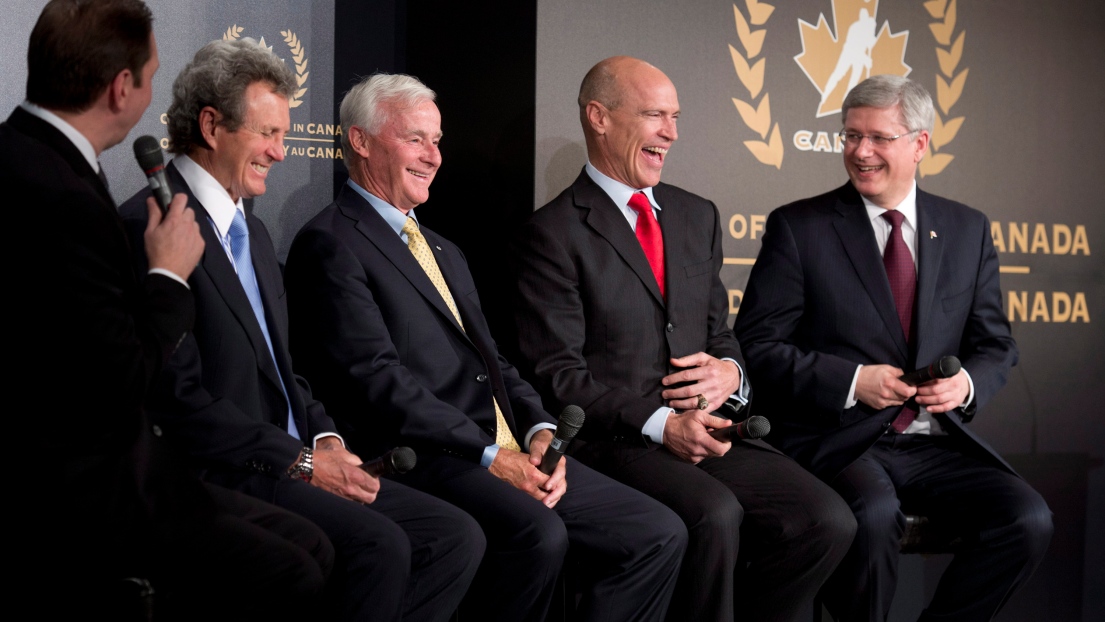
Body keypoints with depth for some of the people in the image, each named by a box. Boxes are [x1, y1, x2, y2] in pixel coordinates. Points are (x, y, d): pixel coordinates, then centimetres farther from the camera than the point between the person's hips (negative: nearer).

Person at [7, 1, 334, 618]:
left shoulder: (23, 153, 7)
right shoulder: (61, 199, -24)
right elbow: (121, 381, -21)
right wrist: (170, 275, -7)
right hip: (70, 493, -10)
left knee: (308, 545, 4)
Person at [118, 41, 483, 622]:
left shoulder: (253, 231, 20)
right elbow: (180, 396, -18)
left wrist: (325, 438, 3)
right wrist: (300, 461, -15)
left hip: (292, 461, 9)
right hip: (219, 478, -9)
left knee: (456, 535, -4)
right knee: (379, 546, -28)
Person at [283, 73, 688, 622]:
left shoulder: (443, 251, 27)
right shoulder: (330, 244, -3)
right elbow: (378, 380, -14)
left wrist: (540, 431, 1)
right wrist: (488, 456, -17)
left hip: (508, 449, 9)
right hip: (422, 460, -9)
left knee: (658, 535, -5)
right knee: (538, 535, -35)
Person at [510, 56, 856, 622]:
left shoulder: (698, 217, 18)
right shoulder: (553, 234, -3)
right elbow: (559, 375, -8)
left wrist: (730, 373, -2)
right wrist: (659, 425, -19)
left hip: (710, 429, 6)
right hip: (615, 442, -6)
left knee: (826, 522, -16)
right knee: (714, 516, -33)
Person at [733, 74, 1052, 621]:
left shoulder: (968, 230, 13)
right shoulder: (797, 227, 2)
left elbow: (996, 345, 17)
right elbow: (757, 346, -2)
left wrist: (967, 383, -7)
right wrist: (853, 382, -15)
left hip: (937, 442, 4)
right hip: (837, 441, -3)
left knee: (1028, 520, -21)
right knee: (874, 514, -35)